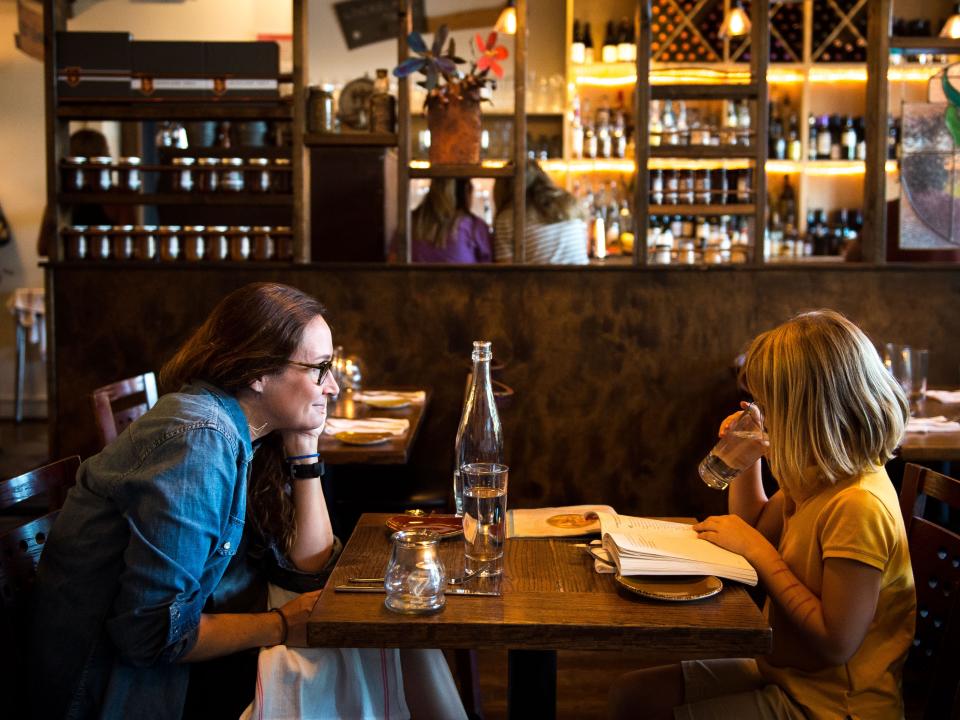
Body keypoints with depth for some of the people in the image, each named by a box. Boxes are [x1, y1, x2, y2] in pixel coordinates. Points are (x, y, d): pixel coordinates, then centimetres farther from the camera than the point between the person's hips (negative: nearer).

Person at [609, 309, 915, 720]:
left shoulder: (859, 505, -27)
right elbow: (758, 529, 21)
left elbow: (836, 644, -26)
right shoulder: (817, 478, 2)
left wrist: (758, 550, -20)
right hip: (783, 673, 9)